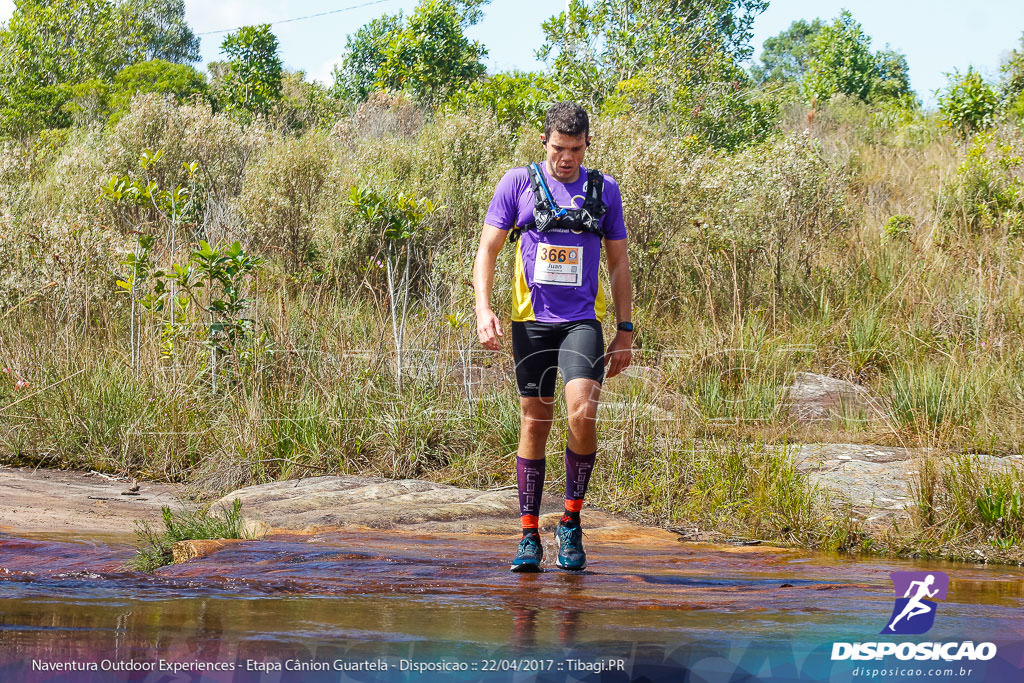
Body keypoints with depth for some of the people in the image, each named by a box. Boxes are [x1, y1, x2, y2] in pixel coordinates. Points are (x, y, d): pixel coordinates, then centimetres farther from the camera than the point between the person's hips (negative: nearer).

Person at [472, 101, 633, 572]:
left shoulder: (603, 189, 8)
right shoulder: (518, 183, 3)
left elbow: (618, 263, 13)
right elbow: (487, 250, 2)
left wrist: (625, 331, 9)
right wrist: (483, 309, -13)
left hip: (582, 321, 0)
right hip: (531, 321, 0)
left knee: (582, 414, -19)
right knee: (534, 426, 3)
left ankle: (571, 522, -2)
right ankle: (529, 536, 13)